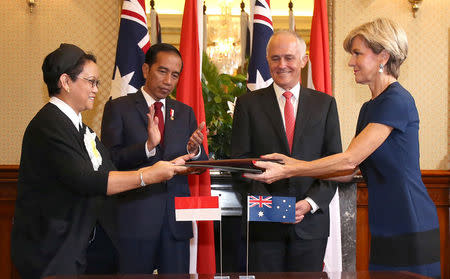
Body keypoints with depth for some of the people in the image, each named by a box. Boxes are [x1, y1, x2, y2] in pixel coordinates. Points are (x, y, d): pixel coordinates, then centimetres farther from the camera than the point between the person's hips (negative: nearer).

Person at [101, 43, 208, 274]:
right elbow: (110, 161, -9)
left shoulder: (185, 112, 14)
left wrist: (194, 150, -13)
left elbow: (201, 166, 10)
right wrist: (147, 147, -24)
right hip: (134, 220, -3)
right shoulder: (118, 108, 2)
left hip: (176, 220, 4)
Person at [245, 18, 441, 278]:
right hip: (386, 228, 9)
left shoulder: (397, 100, -14)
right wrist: (292, 162, 2)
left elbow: (349, 159, -19)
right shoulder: (369, 108, 15)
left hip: (410, 228, -9)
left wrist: (288, 171, -18)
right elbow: (350, 171, 10)